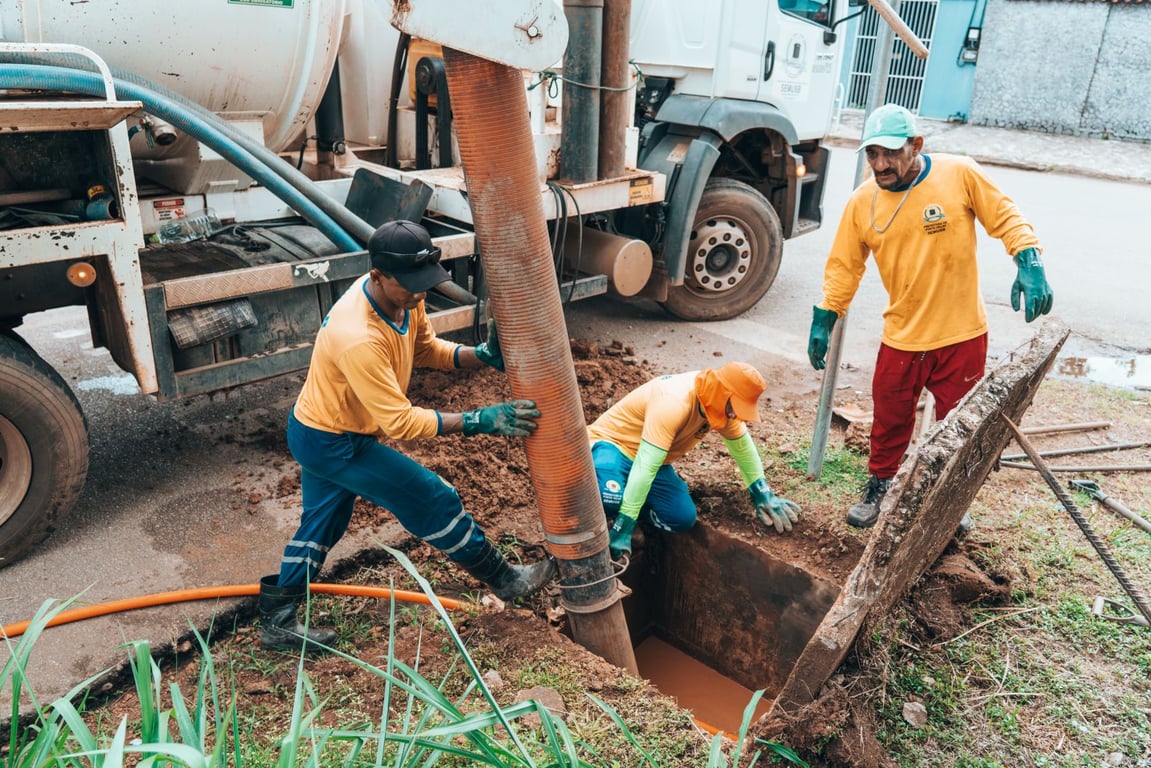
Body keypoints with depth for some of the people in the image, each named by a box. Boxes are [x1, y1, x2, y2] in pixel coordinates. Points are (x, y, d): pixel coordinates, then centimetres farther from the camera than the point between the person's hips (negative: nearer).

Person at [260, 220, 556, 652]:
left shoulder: (404, 297, -13)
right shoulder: (358, 338, -38)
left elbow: (427, 349, 3)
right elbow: (401, 423, -35)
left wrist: (483, 356, -14)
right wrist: (478, 421, -35)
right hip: (334, 444, -9)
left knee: (321, 524, 22)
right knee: (435, 501, -2)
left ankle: (277, 623, 38)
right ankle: (504, 580, 17)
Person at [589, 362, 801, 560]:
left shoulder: (719, 402, -9)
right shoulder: (674, 402, -35)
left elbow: (742, 445, 9)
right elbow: (646, 466, -38)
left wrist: (762, 494, 8)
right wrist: (623, 528, -39)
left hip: (651, 455, 8)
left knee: (683, 518, -16)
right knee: (611, 497, -41)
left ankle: (627, 497, 8)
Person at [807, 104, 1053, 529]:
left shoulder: (960, 174, -12)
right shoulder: (862, 201, -6)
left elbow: (1006, 218, -4)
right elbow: (844, 266, 2)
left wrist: (1029, 263, -19)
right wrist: (823, 321, 0)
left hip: (961, 336, -1)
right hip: (900, 338, 1)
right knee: (889, 422, 13)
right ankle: (879, 487, 36)